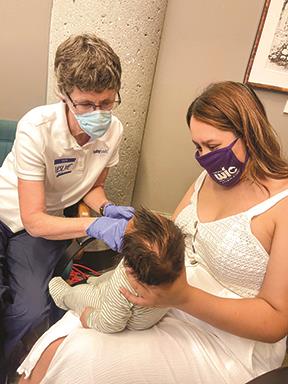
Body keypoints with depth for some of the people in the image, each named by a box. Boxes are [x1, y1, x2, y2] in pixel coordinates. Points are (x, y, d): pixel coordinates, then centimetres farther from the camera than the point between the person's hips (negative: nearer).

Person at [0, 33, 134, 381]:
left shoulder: (113, 131, -13)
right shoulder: (36, 129, -27)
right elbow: (34, 219, -26)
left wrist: (106, 208, -16)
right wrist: (94, 225, -39)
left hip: (46, 224, 3)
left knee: (31, 312, -17)